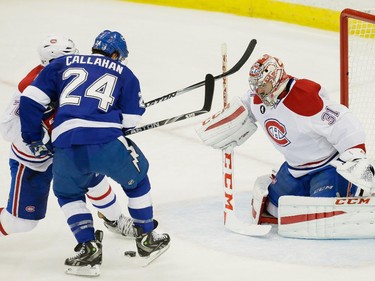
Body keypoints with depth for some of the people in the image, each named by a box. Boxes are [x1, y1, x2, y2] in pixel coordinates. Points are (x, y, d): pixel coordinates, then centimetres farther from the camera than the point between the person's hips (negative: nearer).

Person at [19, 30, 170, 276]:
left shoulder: (63, 64, 22)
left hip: (66, 148, 1)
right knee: (136, 180, 29)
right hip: (107, 143, -1)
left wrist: (34, 139, 20)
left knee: (68, 193, 30)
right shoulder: (123, 73, 19)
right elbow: (131, 119, 9)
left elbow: (32, 99, 13)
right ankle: (147, 239, 36)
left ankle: (88, 248, 18)